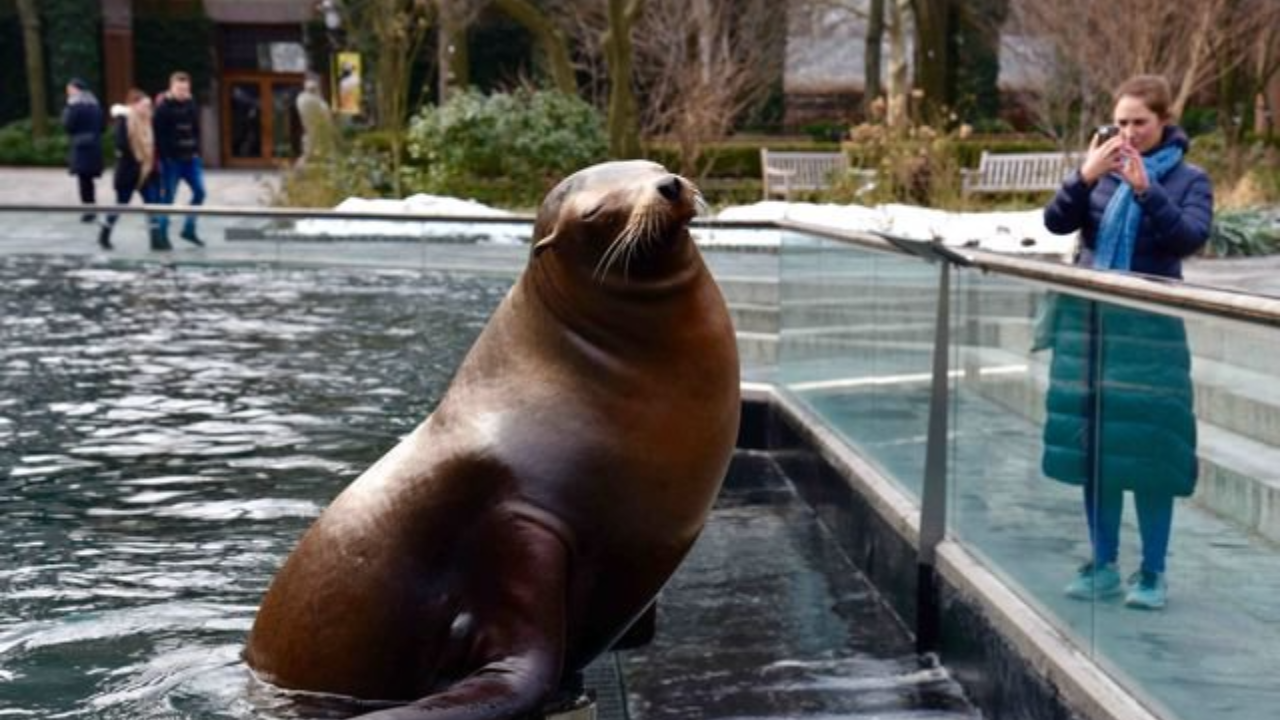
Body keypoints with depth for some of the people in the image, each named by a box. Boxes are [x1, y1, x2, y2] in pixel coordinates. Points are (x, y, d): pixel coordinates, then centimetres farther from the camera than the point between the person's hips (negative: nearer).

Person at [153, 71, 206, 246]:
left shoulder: (191, 105, 8)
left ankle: (189, 229, 16)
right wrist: (163, 158, -17)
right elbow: (158, 135, -12)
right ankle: (162, 235, 11)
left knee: (199, 192, 2)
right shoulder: (163, 107, -9)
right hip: (171, 159, -6)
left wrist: (196, 150, 5)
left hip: (190, 158, 6)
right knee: (168, 198, 0)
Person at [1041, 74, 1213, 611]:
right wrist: (1083, 177, -16)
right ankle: (1104, 567, 19)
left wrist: (1146, 190, -23)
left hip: (1148, 329, -3)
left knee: (1148, 449, -2)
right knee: (1093, 445, 8)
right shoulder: (1102, 171, 8)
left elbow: (1191, 237, -13)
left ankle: (1152, 573, 10)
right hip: (1088, 323, 3)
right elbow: (1056, 222, -1)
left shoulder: (1188, 179, 2)